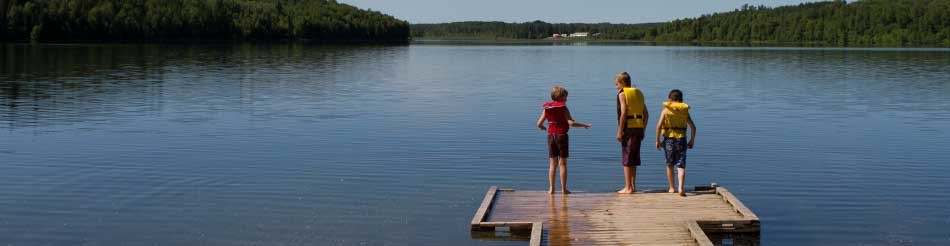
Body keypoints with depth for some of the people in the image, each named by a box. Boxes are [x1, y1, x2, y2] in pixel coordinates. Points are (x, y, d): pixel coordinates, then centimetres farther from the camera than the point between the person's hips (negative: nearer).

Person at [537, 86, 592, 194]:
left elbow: (539, 124, 3)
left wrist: (543, 128, 25)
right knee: (563, 163, 2)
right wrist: (584, 125, -7)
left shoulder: (547, 107, 4)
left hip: (551, 136, 4)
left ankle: (551, 188, 7)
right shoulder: (563, 107, -10)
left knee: (553, 163, 10)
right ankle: (563, 188, 2)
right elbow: (571, 123, -18)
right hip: (562, 136, -4)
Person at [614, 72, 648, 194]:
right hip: (639, 128, 7)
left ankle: (628, 188, -2)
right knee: (634, 158, 15)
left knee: (627, 158, -2)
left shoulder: (622, 93, -6)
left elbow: (623, 113, -16)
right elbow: (646, 114, 14)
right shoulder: (639, 93, 15)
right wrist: (643, 130, 18)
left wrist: (619, 132, -15)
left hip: (628, 128, -7)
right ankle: (633, 185, 21)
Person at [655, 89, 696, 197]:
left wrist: (657, 140, -3)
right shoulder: (685, 111, 6)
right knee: (681, 166, 0)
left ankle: (671, 188, 23)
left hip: (668, 139, 0)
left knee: (669, 165, 15)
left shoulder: (666, 110, 1)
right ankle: (681, 188, -18)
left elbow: (659, 125, -9)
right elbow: (693, 127, 2)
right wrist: (692, 140, 11)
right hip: (681, 139, 0)